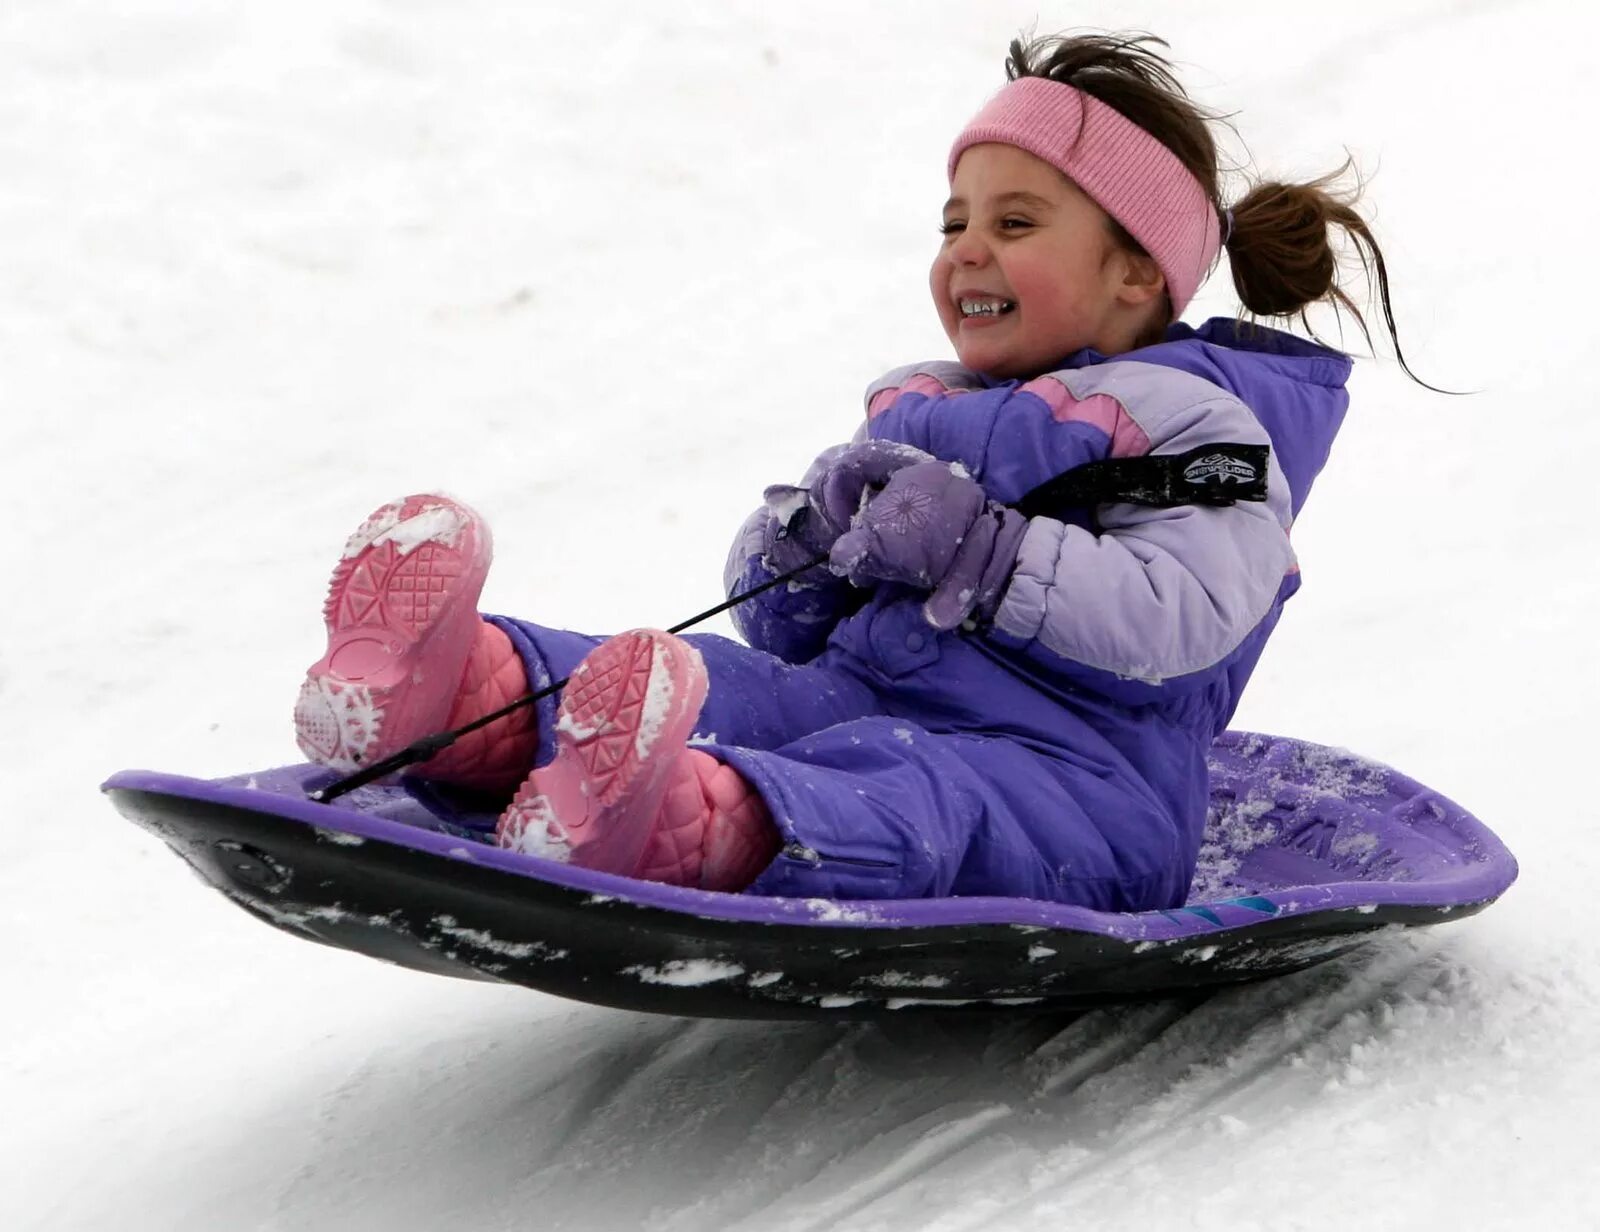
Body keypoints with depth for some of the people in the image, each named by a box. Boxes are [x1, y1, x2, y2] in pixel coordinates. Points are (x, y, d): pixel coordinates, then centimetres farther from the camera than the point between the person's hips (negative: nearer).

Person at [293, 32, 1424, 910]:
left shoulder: (1209, 431, 8)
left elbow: (1180, 615, -12)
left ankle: (691, 834, -71)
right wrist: (802, 546, 3)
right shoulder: (924, 414, 30)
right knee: (723, 687, -23)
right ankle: (472, 698, -52)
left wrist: (978, 546, -19)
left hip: (1074, 765, -6)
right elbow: (798, 634, 27)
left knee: (911, 805, -39)